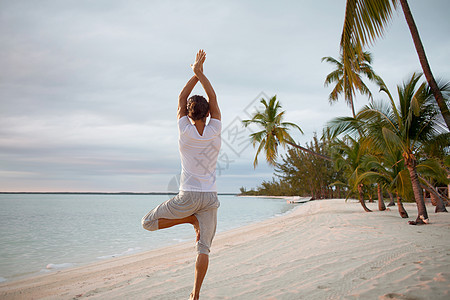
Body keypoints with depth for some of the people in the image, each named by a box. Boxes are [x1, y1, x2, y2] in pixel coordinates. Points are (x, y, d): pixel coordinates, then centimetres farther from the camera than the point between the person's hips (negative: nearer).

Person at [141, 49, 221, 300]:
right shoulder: (215, 132, -4)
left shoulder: (185, 131, -7)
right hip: (210, 197, 3)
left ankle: (191, 219, 2)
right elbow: (213, 99, 7)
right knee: (204, 248, 10)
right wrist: (200, 72, 8)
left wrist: (196, 73, 9)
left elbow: (181, 98, 6)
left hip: (188, 196, -3)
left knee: (148, 222, 13)